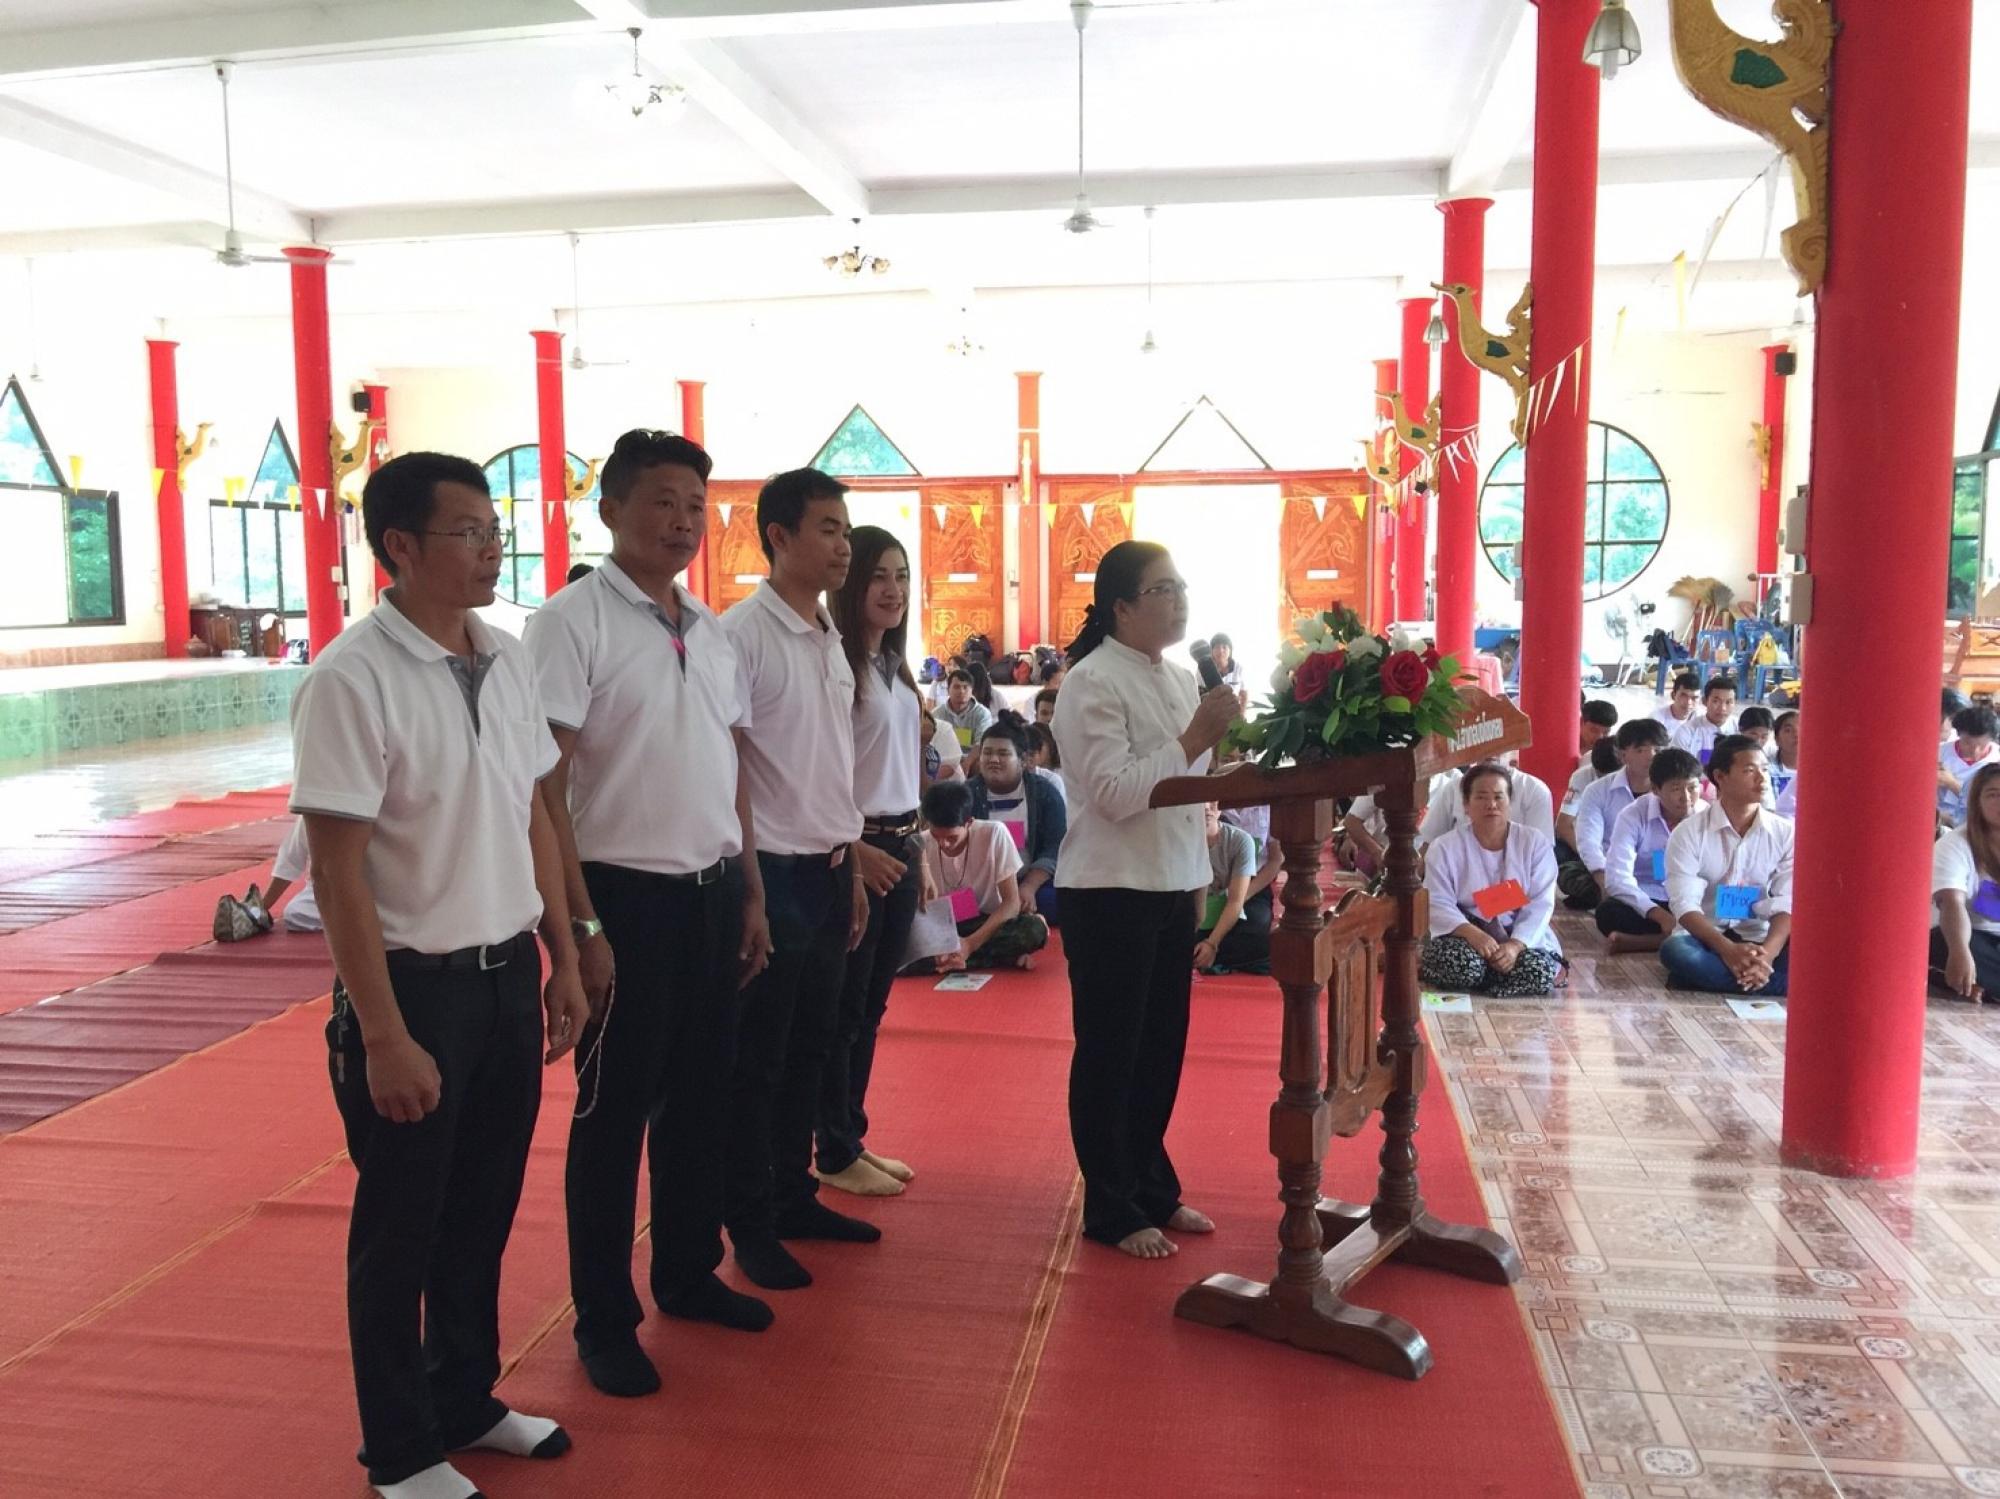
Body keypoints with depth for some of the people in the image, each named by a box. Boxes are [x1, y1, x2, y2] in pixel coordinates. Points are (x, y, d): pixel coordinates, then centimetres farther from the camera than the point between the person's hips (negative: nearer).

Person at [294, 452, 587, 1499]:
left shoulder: (505, 659, 5)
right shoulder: (352, 679, -16)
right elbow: (337, 870, -17)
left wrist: (561, 959, 12)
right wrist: (382, 1035, -17)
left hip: (507, 974, 6)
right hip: (414, 982, -6)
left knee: (483, 1210, 19)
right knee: (400, 1230, 11)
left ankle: (466, 1401, 39)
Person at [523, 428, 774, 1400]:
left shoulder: (712, 633, 10)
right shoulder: (570, 624, -11)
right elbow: (544, 790, -15)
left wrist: (750, 893, 14)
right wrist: (581, 927, -18)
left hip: (713, 892, 7)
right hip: (628, 894, -7)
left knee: (702, 1098, 18)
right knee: (614, 1112, 6)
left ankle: (687, 1273, 36)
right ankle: (603, 1318, 21)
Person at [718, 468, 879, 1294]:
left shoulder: (832, 640, 11)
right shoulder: (741, 634, -13)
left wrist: (853, 863, 16)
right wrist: (746, 882, -16)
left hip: (830, 871, 8)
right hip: (772, 872, -8)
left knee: (810, 1048, 16)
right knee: (757, 1059, 4)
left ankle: (794, 1195, 30)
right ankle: (750, 1224, 17)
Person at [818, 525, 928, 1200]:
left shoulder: (895, 666, 13)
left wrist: (914, 846, 17)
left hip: (899, 845, 9)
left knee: (871, 1006, 15)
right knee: (843, 1008, 3)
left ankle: (853, 1138, 27)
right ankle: (834, 1154, 16)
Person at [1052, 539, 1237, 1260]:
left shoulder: (1182, 680, 10)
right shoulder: (1093, 683, -14)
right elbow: (1114, 792, -22)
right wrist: (1192, 743, -24)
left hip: (1172, 887, 8)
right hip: (1110, 892, -8)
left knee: (1162, 1046, 16)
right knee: (1110, 1052, 5)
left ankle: (1152, 1186, 32)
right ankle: (1111, 1210, 18)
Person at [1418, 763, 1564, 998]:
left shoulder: (1536, 843, 0)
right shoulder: (1445, 848, -2)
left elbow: (1540, 904, -8)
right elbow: (1438, 904, -11)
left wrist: (1516, 945, -25)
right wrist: (1472, 933, -31)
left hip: (1523, 935, 2)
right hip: (1465, 932, -2)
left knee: (1540, 973, -30)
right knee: (1462, 965, -35)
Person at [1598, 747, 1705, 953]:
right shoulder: (1633, 817, -10)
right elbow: (1617, 878, -20)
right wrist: (1660, 915, -33)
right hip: (1645, 906, -2)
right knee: (1608, 912, -34)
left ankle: (1634, 941, -26)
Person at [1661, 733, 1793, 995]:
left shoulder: (1784, 833, 3)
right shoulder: (1689, 833, -4)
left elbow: (1786, 905, -5)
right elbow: (1685, 904, -14)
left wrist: (1767, 954, -25)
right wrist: (1728, 949, -30)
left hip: (1760, 942, 2)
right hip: (1707, 941, -2)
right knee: (1675, 950, -36)